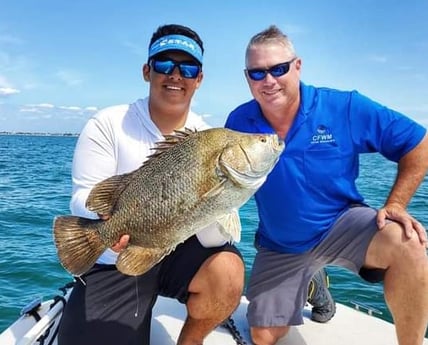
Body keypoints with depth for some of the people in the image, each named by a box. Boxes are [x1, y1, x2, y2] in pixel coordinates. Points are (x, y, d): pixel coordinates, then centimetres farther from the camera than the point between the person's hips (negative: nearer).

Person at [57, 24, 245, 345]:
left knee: (228, 271, -25)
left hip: (177, 250, 2)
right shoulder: (108, 125, -8)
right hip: (113, 261, -1)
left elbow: (214, 239, -13)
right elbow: (84, 198, -13)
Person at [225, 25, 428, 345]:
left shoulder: (345, 107, -16)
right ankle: (309, 285, 36)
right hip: (279, 245, 3)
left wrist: (395, 205, -15)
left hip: (341, 223, -2)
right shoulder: (239, 123, -10)